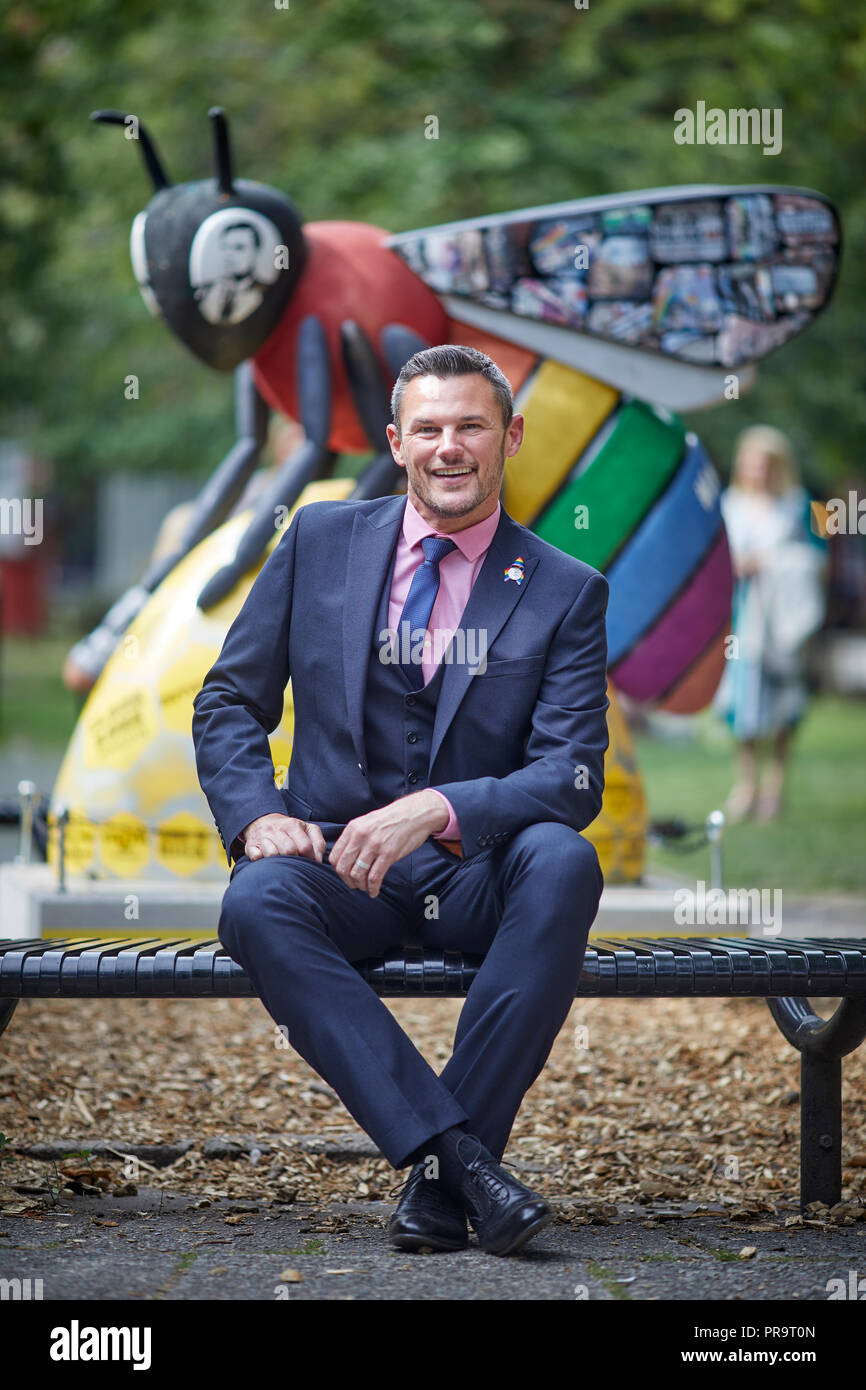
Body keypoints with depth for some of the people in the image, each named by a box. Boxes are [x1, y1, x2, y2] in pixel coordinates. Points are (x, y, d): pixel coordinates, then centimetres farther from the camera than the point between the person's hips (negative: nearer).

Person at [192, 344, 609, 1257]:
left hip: (479, 874, -1)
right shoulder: (320, 540, 8)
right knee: (257, 902, -33)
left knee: (564, 860, -34)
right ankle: (456, 1151, -37)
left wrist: (437, 810, -25)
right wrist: (256, 814, -10)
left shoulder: (566, 592, 3)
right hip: (339, 864, 1)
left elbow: (572, 776, -7)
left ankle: (438, 1181, -31)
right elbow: (230, 701, 11)